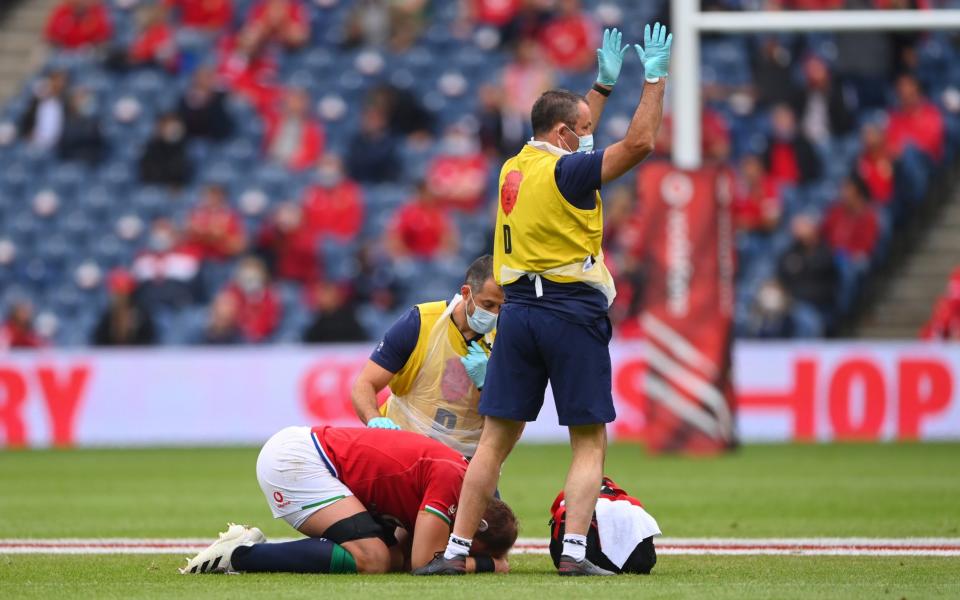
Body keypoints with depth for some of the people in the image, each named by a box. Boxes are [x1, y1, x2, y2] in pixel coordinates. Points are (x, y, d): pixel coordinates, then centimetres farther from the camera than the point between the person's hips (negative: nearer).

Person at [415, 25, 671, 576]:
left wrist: (606, 83, 36)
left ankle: (456, 551, 2)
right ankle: (574, 552, -12)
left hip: (518, 312, 6)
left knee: (496, 440, 6)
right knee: (590, 443, 0)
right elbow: (640, 142, -14)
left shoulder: (515, 168, 14)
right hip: (572, 313, -6)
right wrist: (655, 77, -4)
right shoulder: (564, 172, -9)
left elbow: (572, 141, 33)